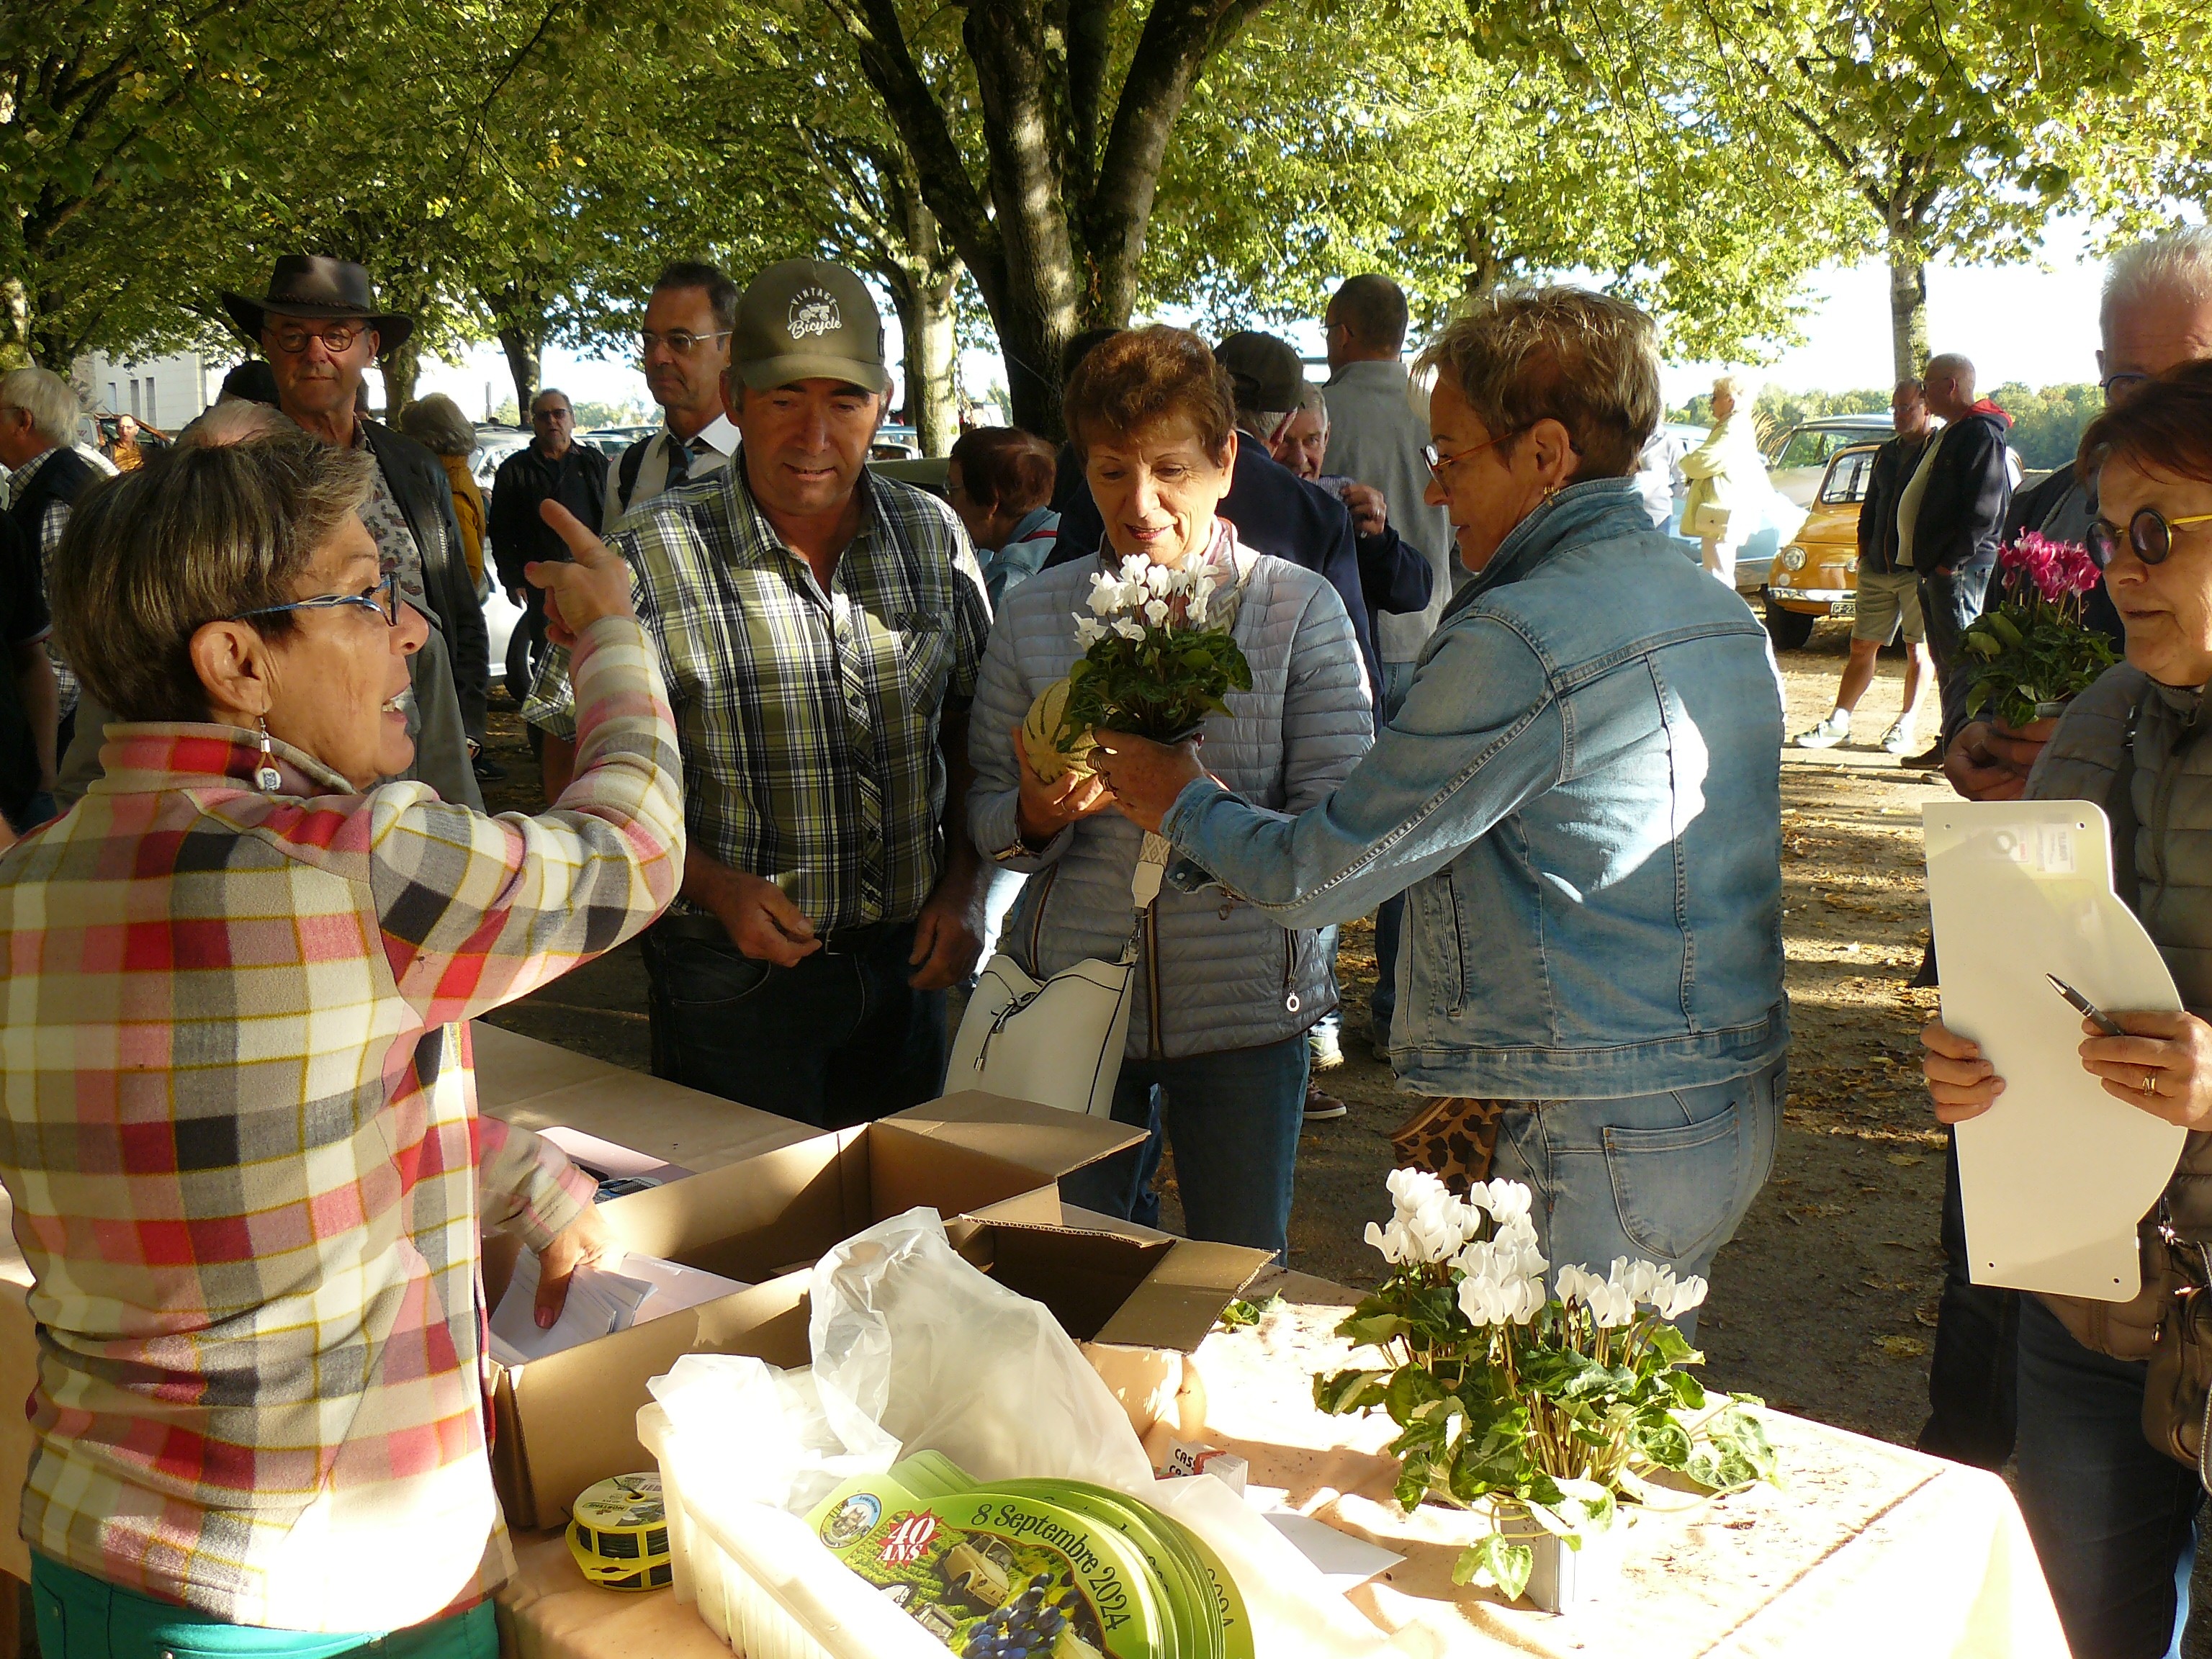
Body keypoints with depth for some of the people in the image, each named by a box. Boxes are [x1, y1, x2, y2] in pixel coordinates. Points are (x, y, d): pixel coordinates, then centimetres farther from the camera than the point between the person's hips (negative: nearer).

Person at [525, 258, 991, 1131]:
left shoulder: (935, 536, 1)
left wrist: (963, 888, -1)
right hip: (735, 981, -4)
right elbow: (578, 769, -7)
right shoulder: (654, 556, -12)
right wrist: (714, 885, -17)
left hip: (904, 965, 4)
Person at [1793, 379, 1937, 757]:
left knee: (1917, 648, 4)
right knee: (1861, 646, 5)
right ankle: (1838, 722, 7)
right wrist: (1864, 553, 12)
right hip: (1878, 568, 6)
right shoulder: (1886, 453, 17)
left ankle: (1906, 726, 12)